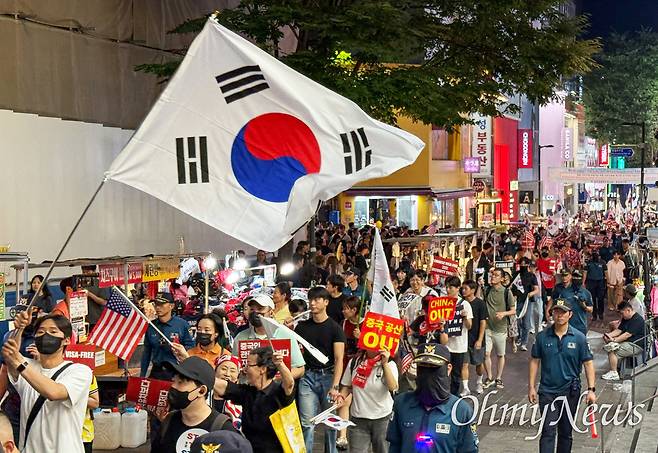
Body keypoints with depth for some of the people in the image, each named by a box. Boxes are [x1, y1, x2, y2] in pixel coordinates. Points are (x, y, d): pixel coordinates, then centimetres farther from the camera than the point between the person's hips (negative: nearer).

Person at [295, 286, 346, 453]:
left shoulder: (334, 328, -2)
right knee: (307, 422, -1)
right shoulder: (302, 326, 9)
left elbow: (339, 359, -9)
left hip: (328, 376, -2)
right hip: (308, 376, 2)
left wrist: (335, 386, -19)